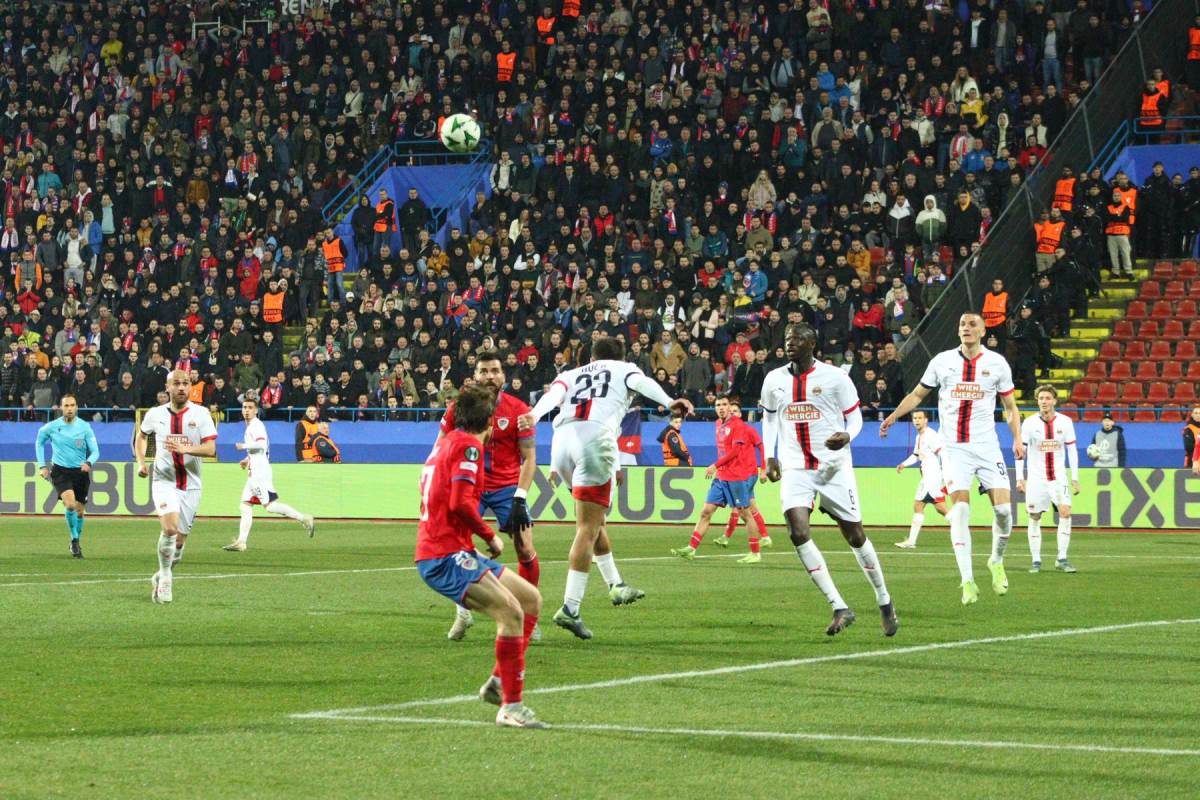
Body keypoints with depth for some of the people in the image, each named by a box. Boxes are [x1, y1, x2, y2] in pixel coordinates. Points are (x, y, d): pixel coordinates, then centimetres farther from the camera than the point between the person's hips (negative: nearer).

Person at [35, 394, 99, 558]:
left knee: (80, 511, 9)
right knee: (70, 504, -24)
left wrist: (88, 462, -28)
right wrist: (42, 466, 9)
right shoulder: (52, 426, -4)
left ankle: (76, 543, 30)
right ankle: (74, 540, -8)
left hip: (80, 471, 2)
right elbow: (39, 442, 14)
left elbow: (95, 451, -6)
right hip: (60, 471, -2)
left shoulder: (85, 427, -5)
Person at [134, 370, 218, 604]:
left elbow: (211, 449, -12)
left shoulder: (200, 413, -4)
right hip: (164, 481, -1)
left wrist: (185, 448, -28)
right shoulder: (155, 414, 1)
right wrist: (141, 462, 7)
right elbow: (142, 435, 22)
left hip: (191, 485, 1)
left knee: (180, 540, 5)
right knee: (170, 527, -23)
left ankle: (161, 577, 30)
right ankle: (165, 578, -6)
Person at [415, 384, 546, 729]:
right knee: (511, 612, -22)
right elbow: (460, 503, -20)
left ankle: (498, 683, 15)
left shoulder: (446, 442, 19)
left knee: (531, 598, 13)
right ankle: (510, 706, -22)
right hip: (446, 556, -10)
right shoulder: (467, 446, -10)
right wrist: (490, 536, -9)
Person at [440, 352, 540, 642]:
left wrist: (520, 499, -15)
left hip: (507, 486, -1)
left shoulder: (518, 410, -9)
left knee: (525, 550, -10)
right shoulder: (459, 407, -6)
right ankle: (463, 613, 4)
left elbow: (529, 457, -7)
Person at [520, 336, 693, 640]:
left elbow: (554, 393, 9)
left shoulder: (571, 374, 30)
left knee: (592, 518, 26)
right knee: (588, 529, -7)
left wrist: (534, 416, -10)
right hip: (595, 437, -4)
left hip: (561, 442, 4)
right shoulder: (624, 369, 24)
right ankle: (570, 609, -15)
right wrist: (670, 402, -16)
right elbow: (641, 382, 1)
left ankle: (615, 585, 32)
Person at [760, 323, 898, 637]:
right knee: (799, 533, -18)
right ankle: (840, 608, -14)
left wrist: (846, 436, -21)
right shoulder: (774, 380, 6)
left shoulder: (834, 377, -6)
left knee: (855, 536, 5)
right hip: (794, 468, 2)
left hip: (834, 467, -2)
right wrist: (770, 457, 9)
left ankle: (885, 603, 26)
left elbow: (854, 415, 0)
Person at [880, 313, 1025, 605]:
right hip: (954, 447, 0)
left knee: (1003, 507, -9)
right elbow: (917, 394, 16)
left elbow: (1010, 407, 11)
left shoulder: (997, 363, 4)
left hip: (987, 446, 0)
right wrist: (894, 415, 3)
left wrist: (1017, 440, -1)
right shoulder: (942, 361, 5)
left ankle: (997, 562, 19)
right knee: (960, 509, -12)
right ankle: (967, 581, -11)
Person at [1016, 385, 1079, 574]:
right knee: (1034, 518, 2)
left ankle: (1061, 559, -8)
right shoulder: (1029, 423, -5)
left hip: (1058, 477, 0)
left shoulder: (1065, 422, -1)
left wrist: (1075, 478, 2)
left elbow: (1072, 450, 6)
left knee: (1065, 513, -15)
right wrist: (1020, 478, -12)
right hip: (1036, 478, 0)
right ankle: (1036, 561, 12)